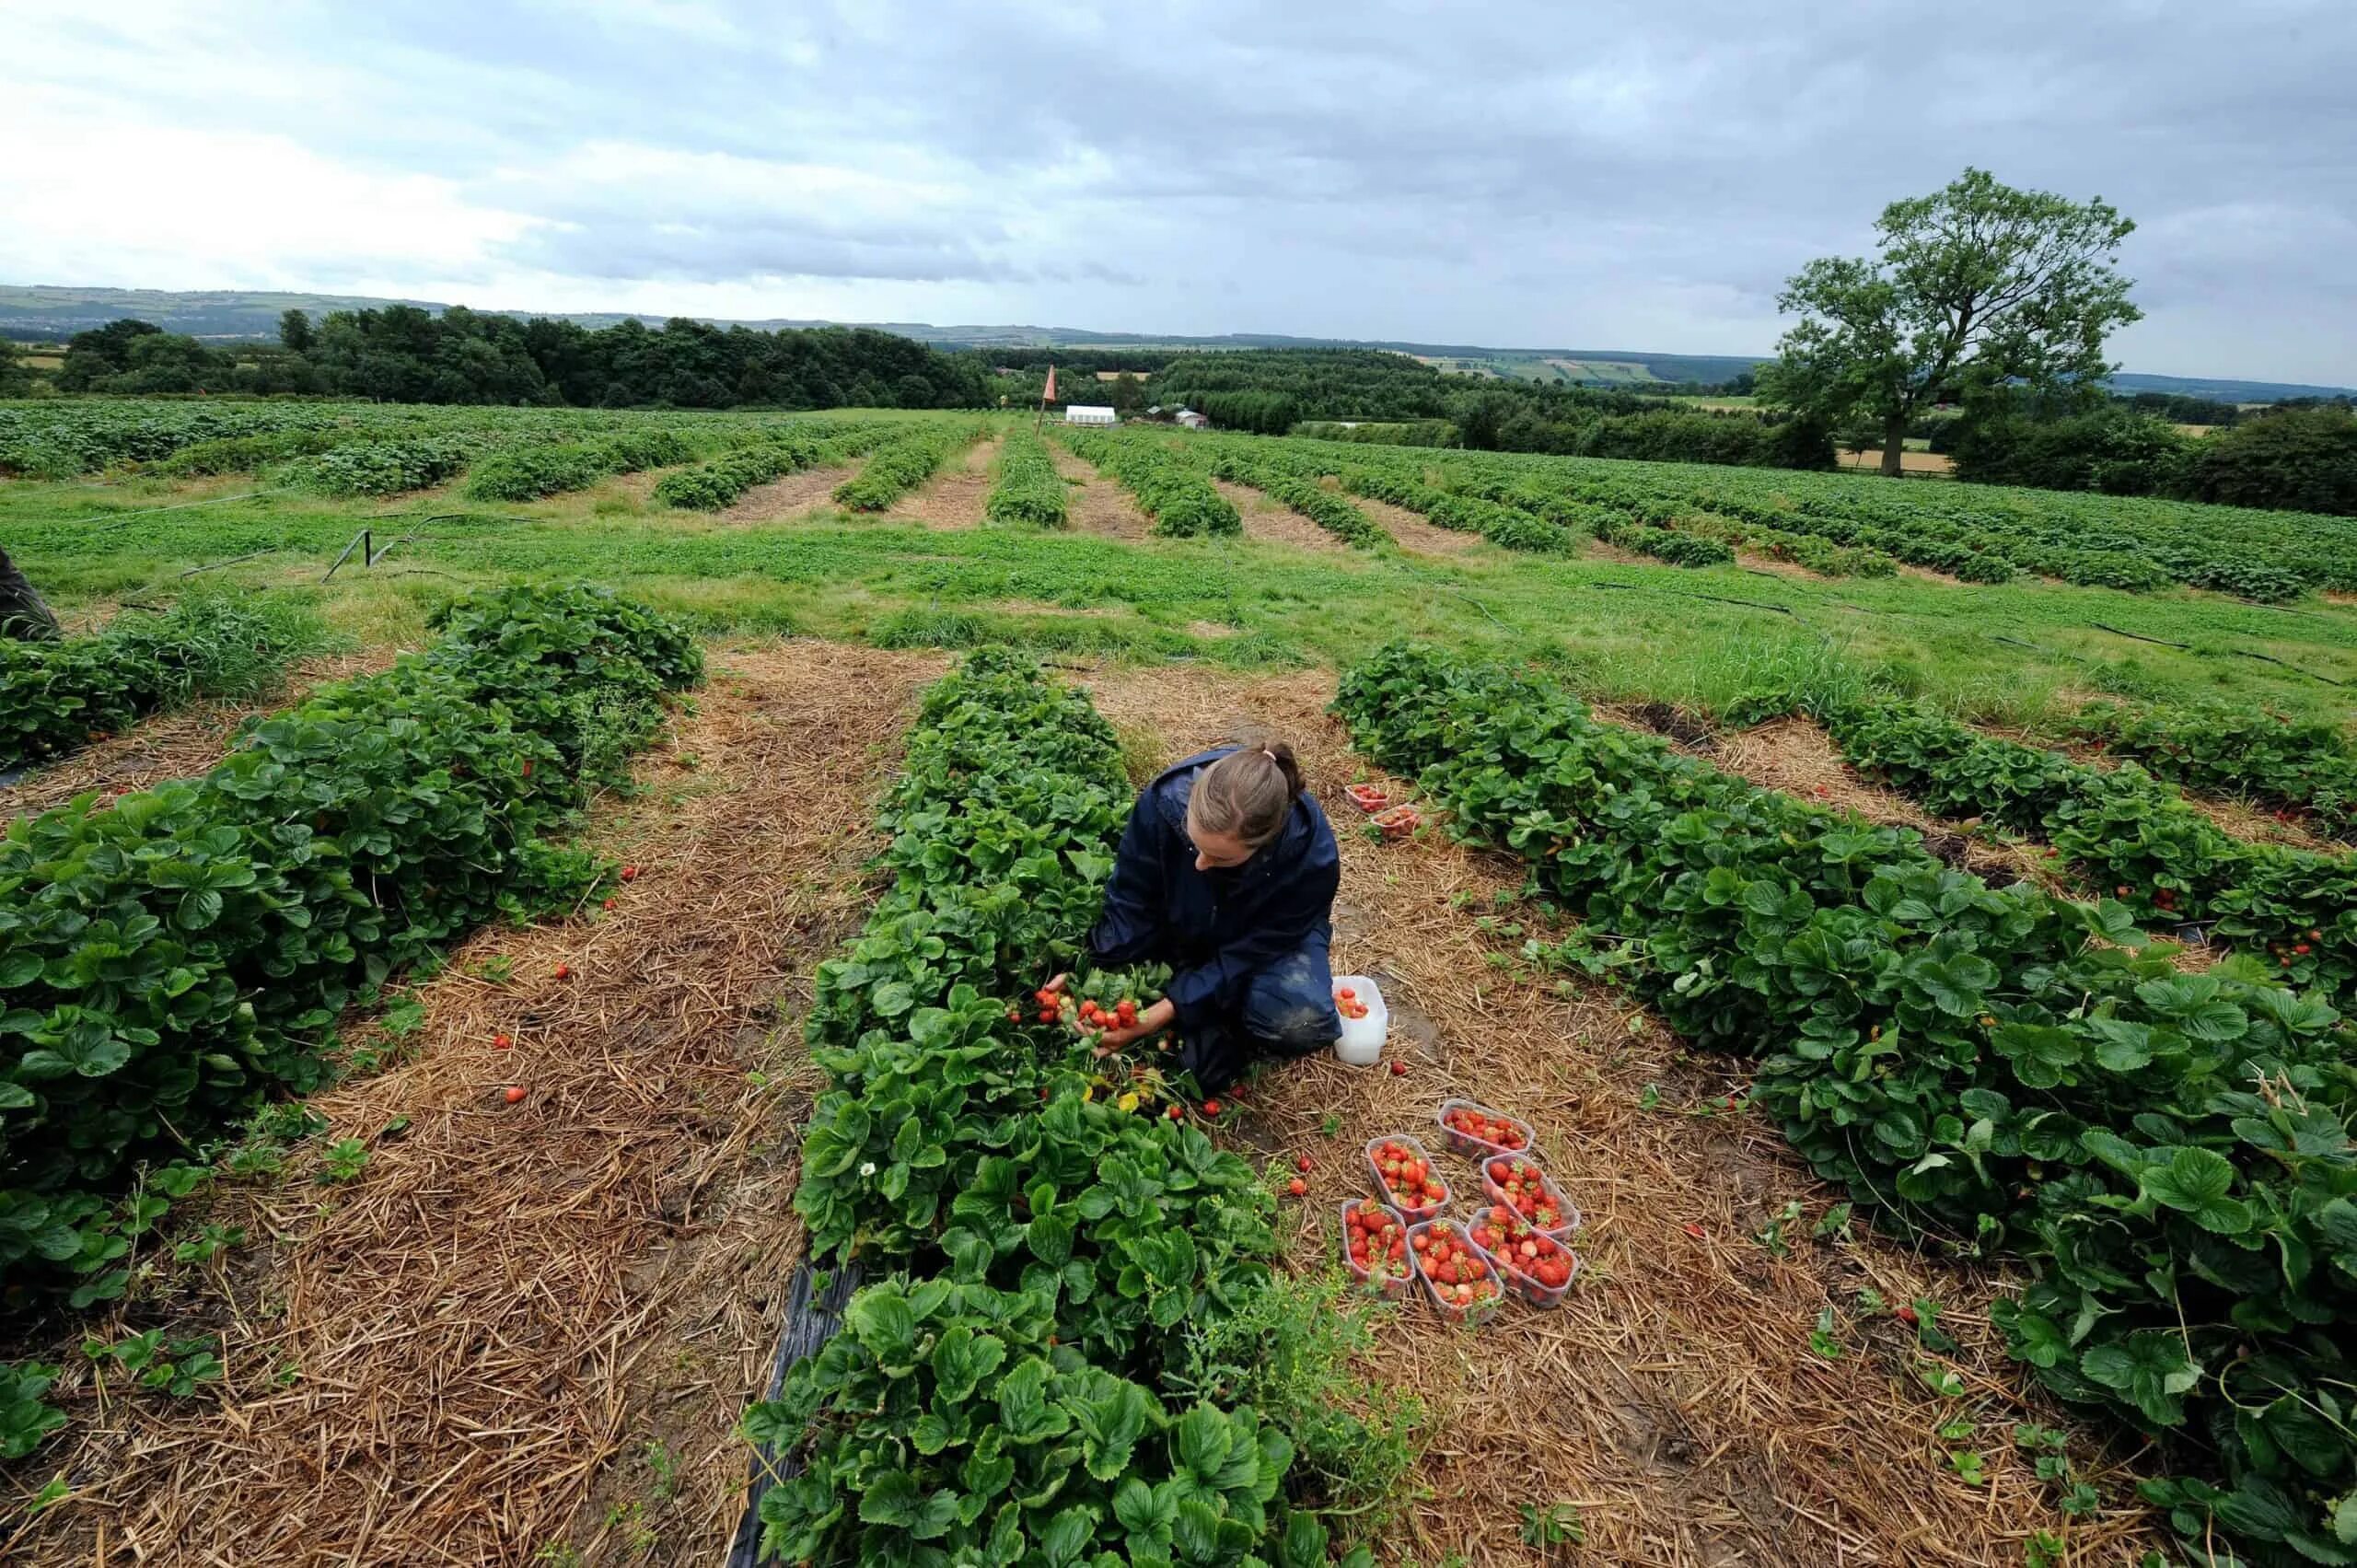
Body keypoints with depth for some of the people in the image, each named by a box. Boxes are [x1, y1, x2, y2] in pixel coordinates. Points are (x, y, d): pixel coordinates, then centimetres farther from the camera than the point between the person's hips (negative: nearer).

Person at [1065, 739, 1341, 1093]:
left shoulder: (1311, 856, -36)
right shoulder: (1166, 801, -33)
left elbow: (1247, 954, -27)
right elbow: (1130, 904, -19)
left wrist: (1167, 1010, -34)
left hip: (1268, 940, -2)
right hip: (1181, 930, 2)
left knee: (1303, 1020, -31)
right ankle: (1211, 1037, -10)